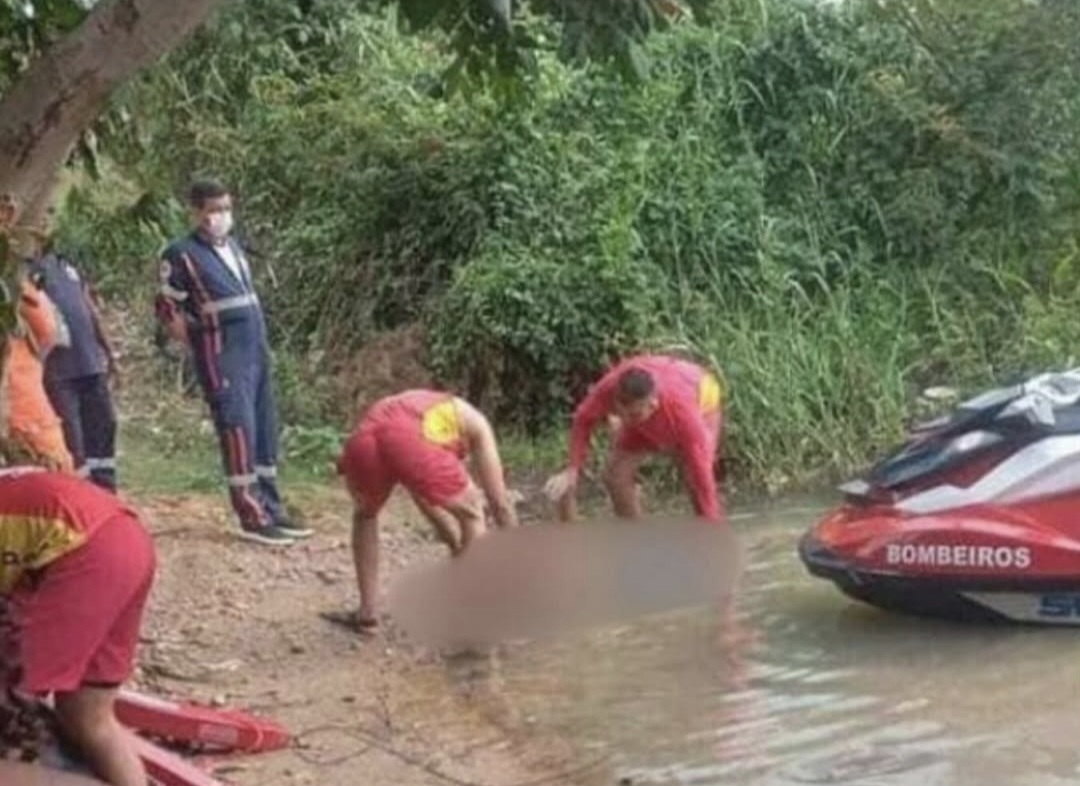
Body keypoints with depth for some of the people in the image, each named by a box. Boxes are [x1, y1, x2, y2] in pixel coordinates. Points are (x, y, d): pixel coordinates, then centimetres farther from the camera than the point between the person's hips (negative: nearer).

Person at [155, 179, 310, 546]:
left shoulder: (233, 246, 16)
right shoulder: (182, 253, -6)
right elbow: (167, 308, -6)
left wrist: (261, 344, 16)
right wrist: (200, 347, -6)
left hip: (256, 350, 8)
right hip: (222, 356, -8)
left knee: (265, 429, 11)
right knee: (238, 430, -9)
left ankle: (271, 509, 19)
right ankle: (252, 517, -4)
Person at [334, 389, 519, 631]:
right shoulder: (472, 420, 34)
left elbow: (428, 496, 53)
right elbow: (500, 503, 33)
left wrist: (460, 547, 64)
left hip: (363, 441, 4)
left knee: (365, 515, 37)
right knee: (472, 513, 24)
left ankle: (367, 610, 30)